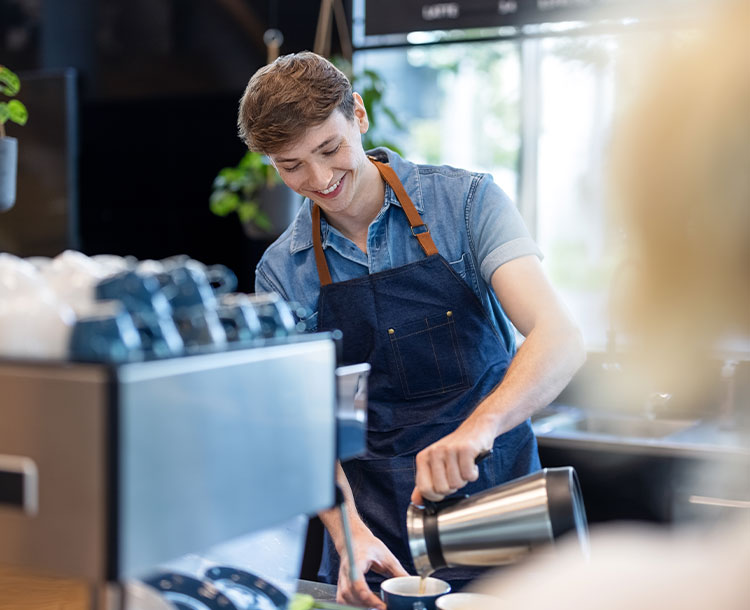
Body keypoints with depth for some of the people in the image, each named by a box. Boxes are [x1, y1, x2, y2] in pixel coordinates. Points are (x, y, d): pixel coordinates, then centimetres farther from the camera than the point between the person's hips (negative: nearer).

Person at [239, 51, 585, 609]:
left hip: (498, 518, -1)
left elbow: (560, 339, -19)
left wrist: (478, 426, -37)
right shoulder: (281, 274, 0)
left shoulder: (466, 202, -8)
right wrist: (349, 532, -21)